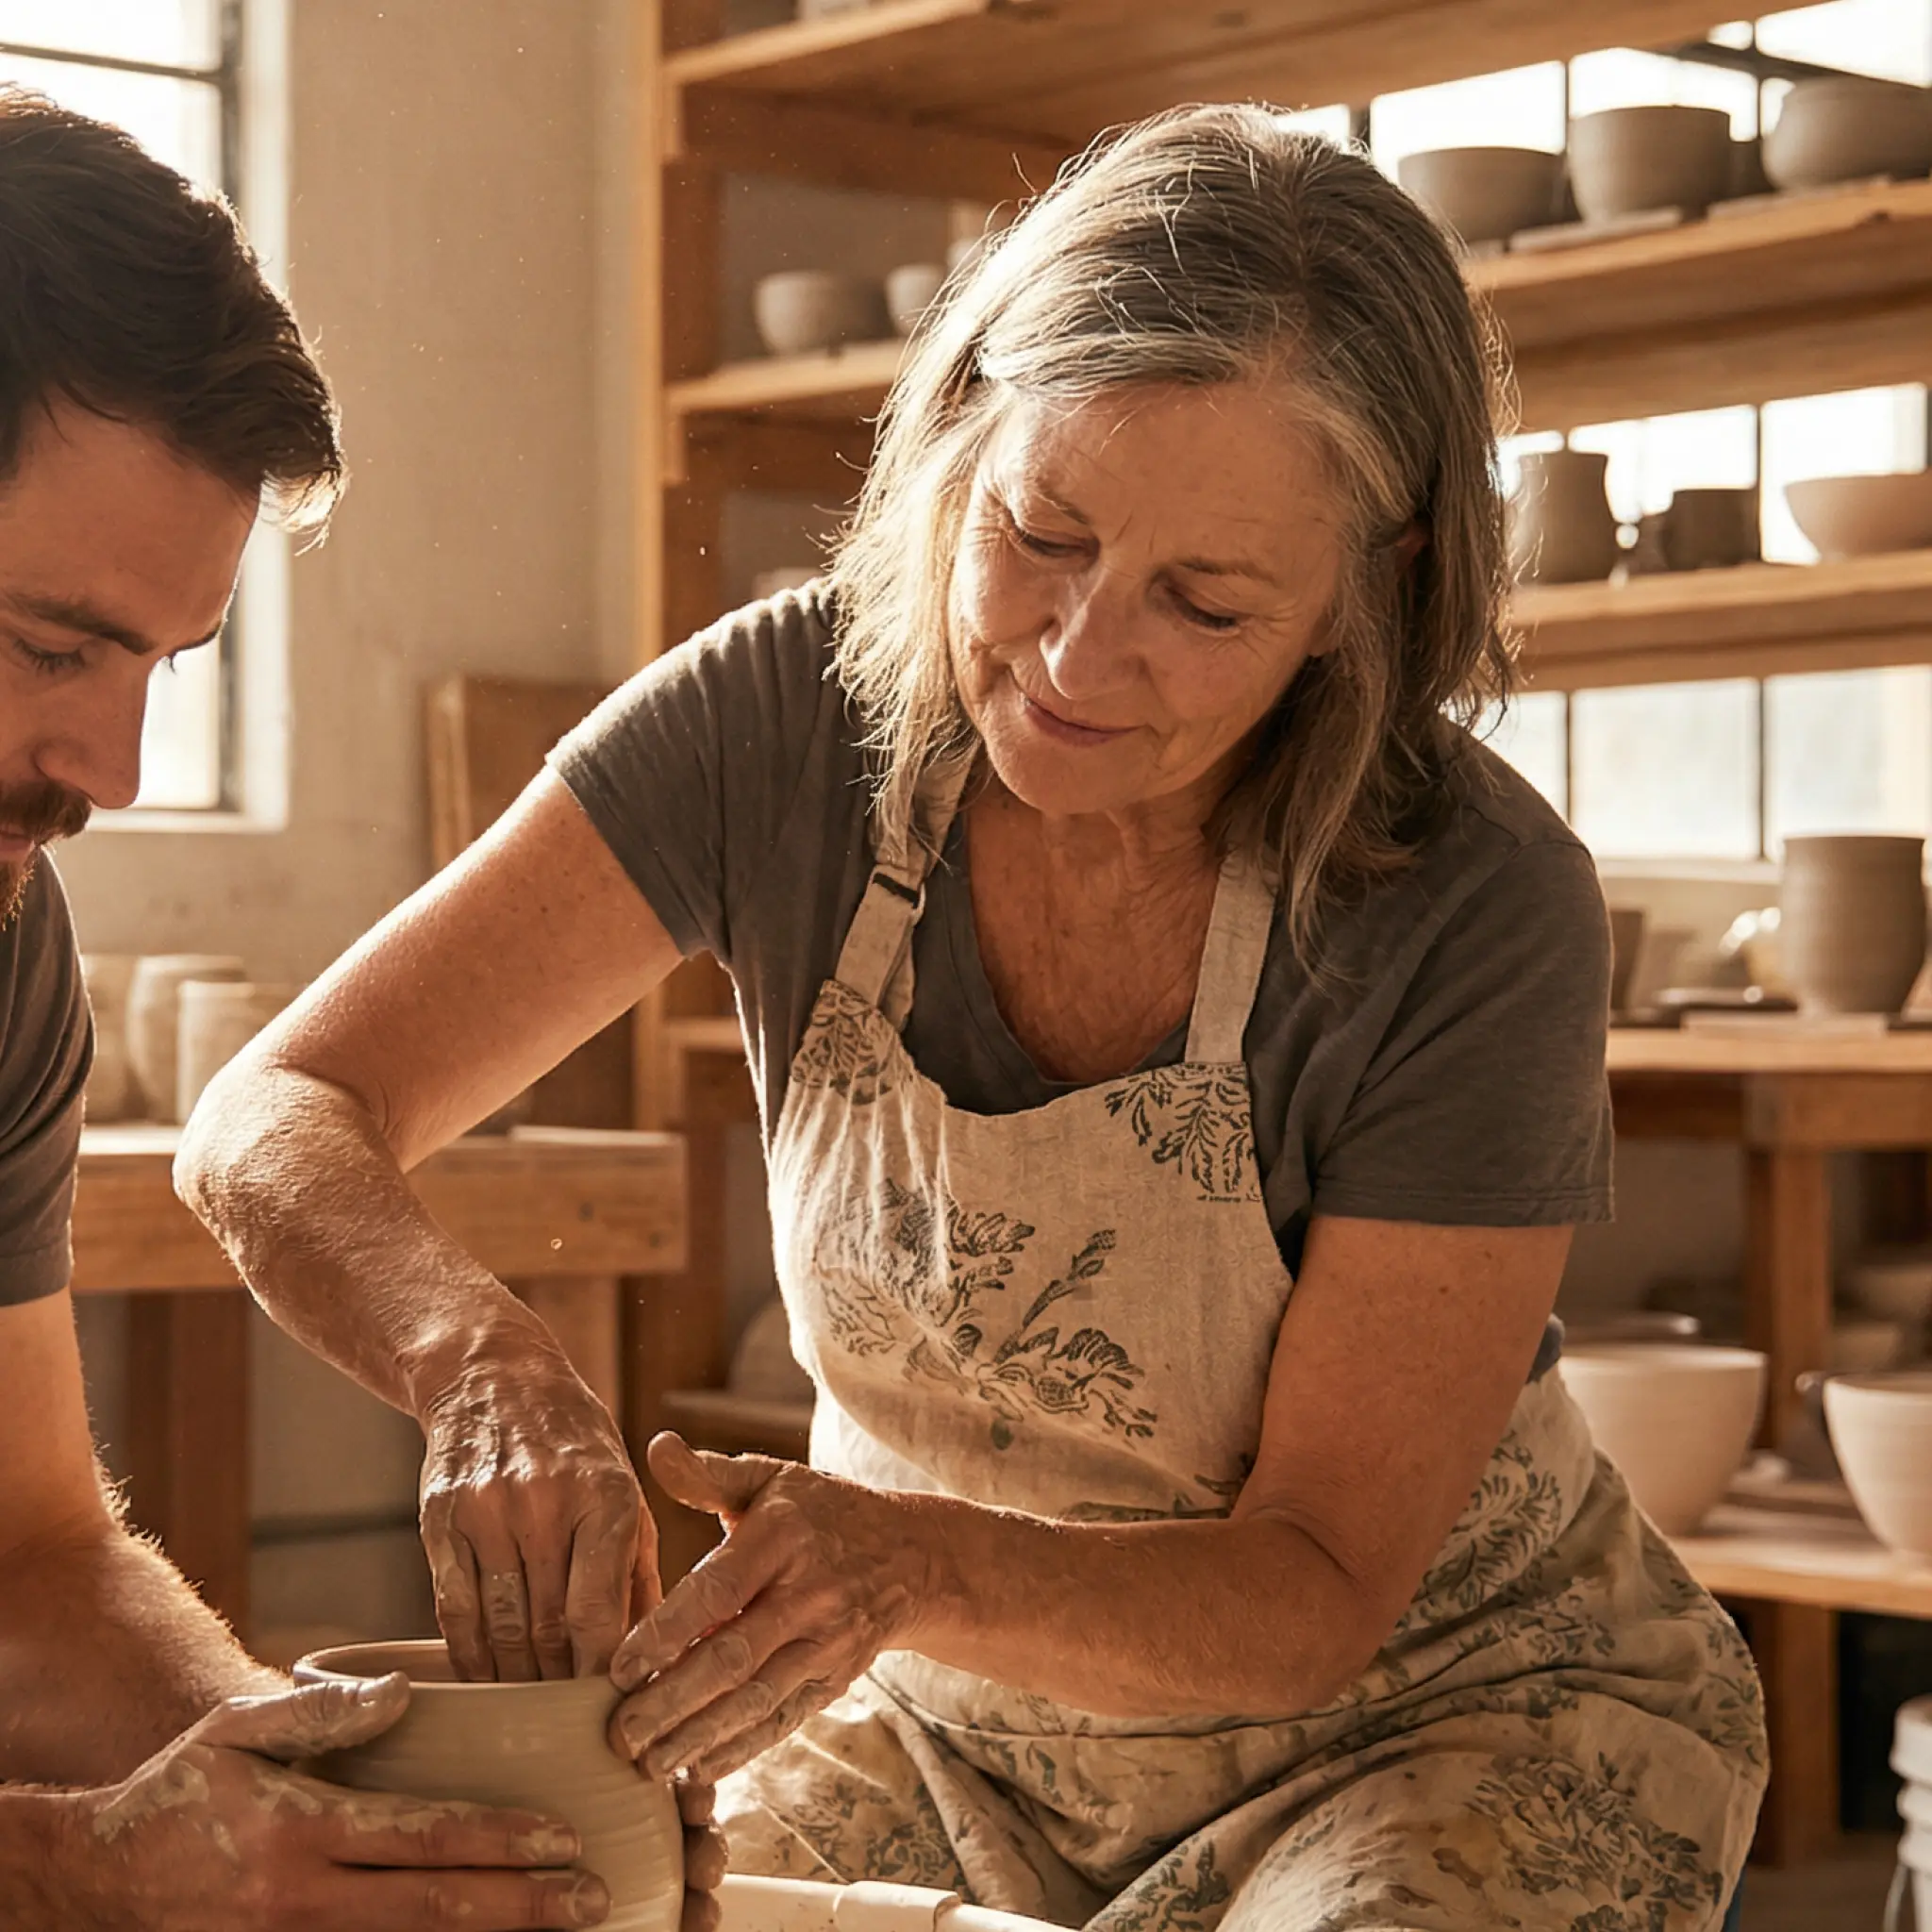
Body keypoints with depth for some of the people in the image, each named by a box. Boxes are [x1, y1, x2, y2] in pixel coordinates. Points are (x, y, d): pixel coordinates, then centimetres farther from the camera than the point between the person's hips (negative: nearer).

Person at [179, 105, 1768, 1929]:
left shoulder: (1478, 916, -25)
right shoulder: (789, 720, -17)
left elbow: (1323, 1588, -20)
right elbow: (276, 1123, -17)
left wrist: (916, 1565, -39)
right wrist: (477, 1355, -39)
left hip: (1445, 1715, -1)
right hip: (951, 1725, 2)